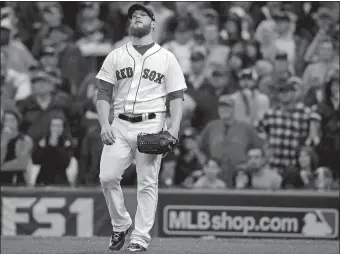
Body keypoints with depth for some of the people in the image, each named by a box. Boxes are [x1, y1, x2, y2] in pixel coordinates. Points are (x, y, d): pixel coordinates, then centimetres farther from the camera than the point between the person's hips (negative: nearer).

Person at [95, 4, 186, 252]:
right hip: (120, 126, 2)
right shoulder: (115, 56, 13)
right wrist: (104, 124, -5)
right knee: (107, 176, -10)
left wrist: (174, 127, -10)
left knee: (147, 182, -6)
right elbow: (104, 93, 10)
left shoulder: (167, 58, 8)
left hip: (151, 125, -2)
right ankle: (121, 225, 10)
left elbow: (176, 96, 5)